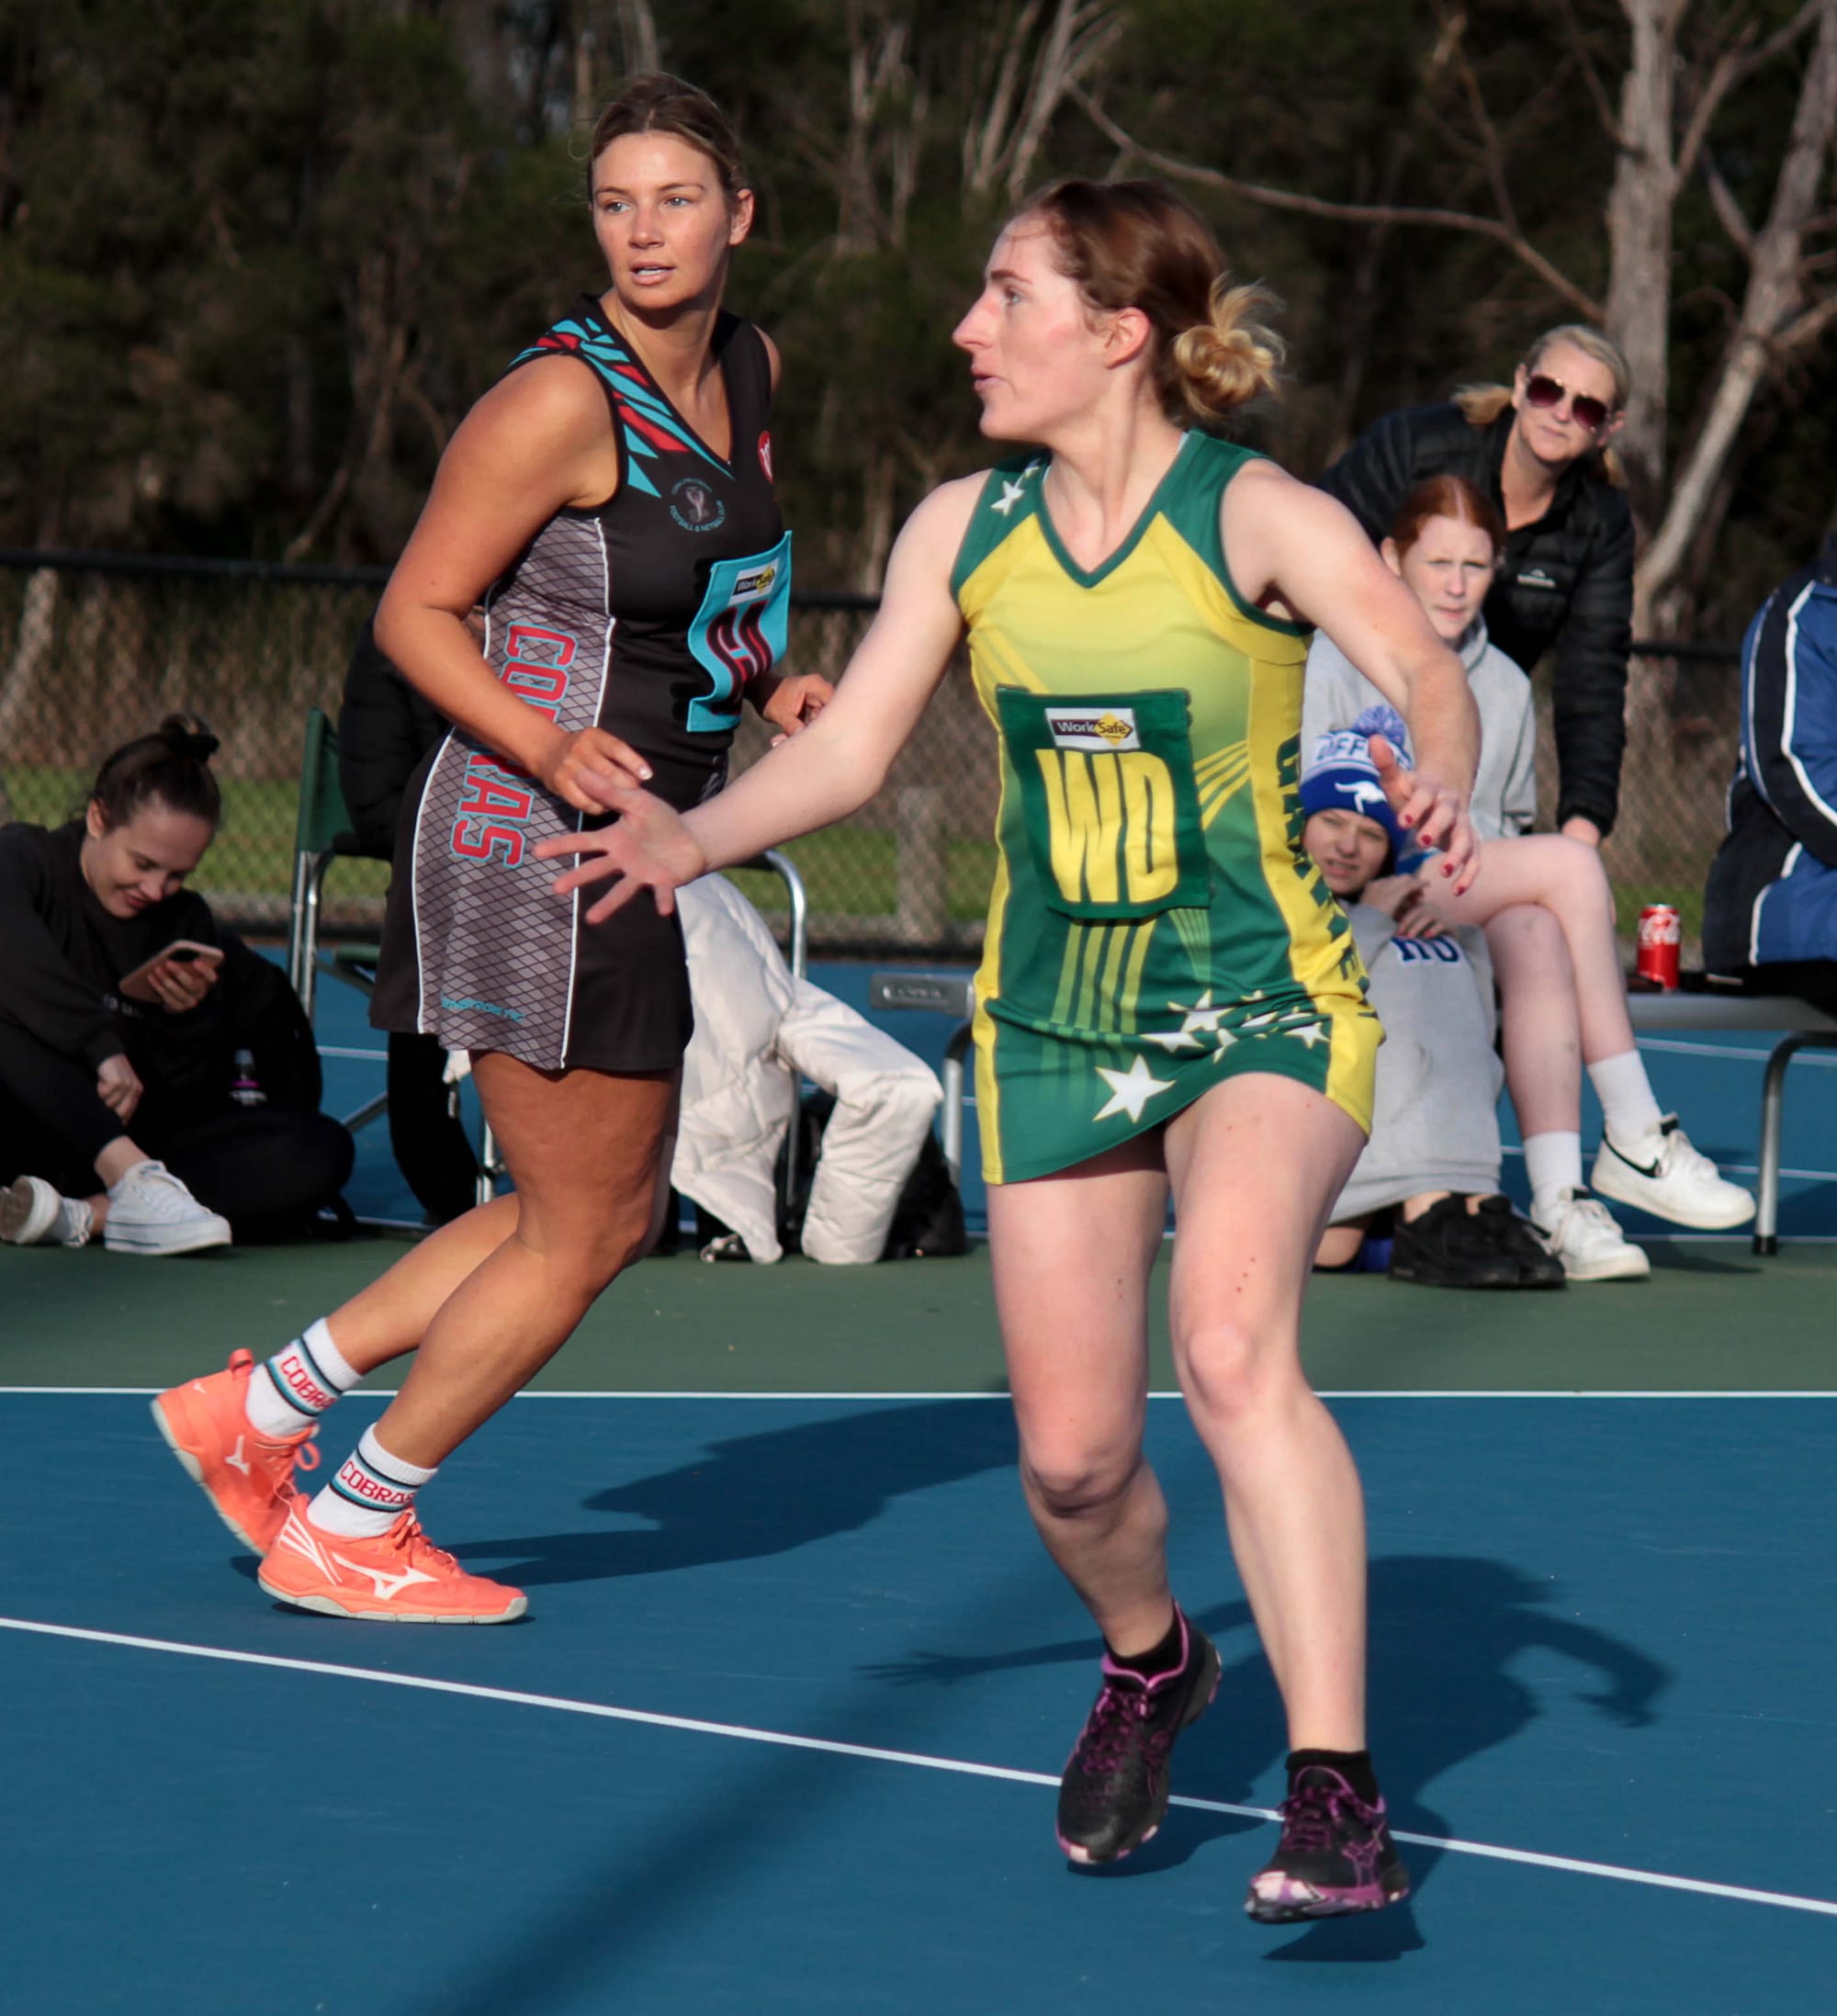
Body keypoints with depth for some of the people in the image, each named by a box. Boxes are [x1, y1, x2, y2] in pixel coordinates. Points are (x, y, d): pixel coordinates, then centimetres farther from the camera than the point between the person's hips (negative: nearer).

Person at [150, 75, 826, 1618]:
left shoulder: (749, 369, 7)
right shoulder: (563, 400, -18)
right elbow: (415, 612, -15)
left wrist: (772, 683, 6)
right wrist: (545, 741, -29)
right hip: (538, 849, -9)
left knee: (609, 1219, 16)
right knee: (577, 1233, 0)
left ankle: (259, 1408, 24)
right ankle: (342, 1533, 16)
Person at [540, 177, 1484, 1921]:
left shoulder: (1257, 517, -12)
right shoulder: (962, 532, 1)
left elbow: (1426, 672, -24)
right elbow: (846, 747, 2)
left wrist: (1437, 785, -46)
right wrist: (694, 835, -16)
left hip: (1265, 1011, -4)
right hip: (1052, 1032, 4)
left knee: (1232, 1350, -28)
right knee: (1071, 1455, 1)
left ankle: (1336, 1795, -29)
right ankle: (1148, 1664, 37)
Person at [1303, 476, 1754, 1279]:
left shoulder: (1504, 686, 21)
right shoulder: (1334, 664, 4)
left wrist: (1459, 889, 0)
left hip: (1481, 914, 4)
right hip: (1359, 909, -4)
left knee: (1537, 938, -33)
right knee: (1571, 860, -24)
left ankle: (1558, 1197, -42)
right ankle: (1635, 1138, -24)